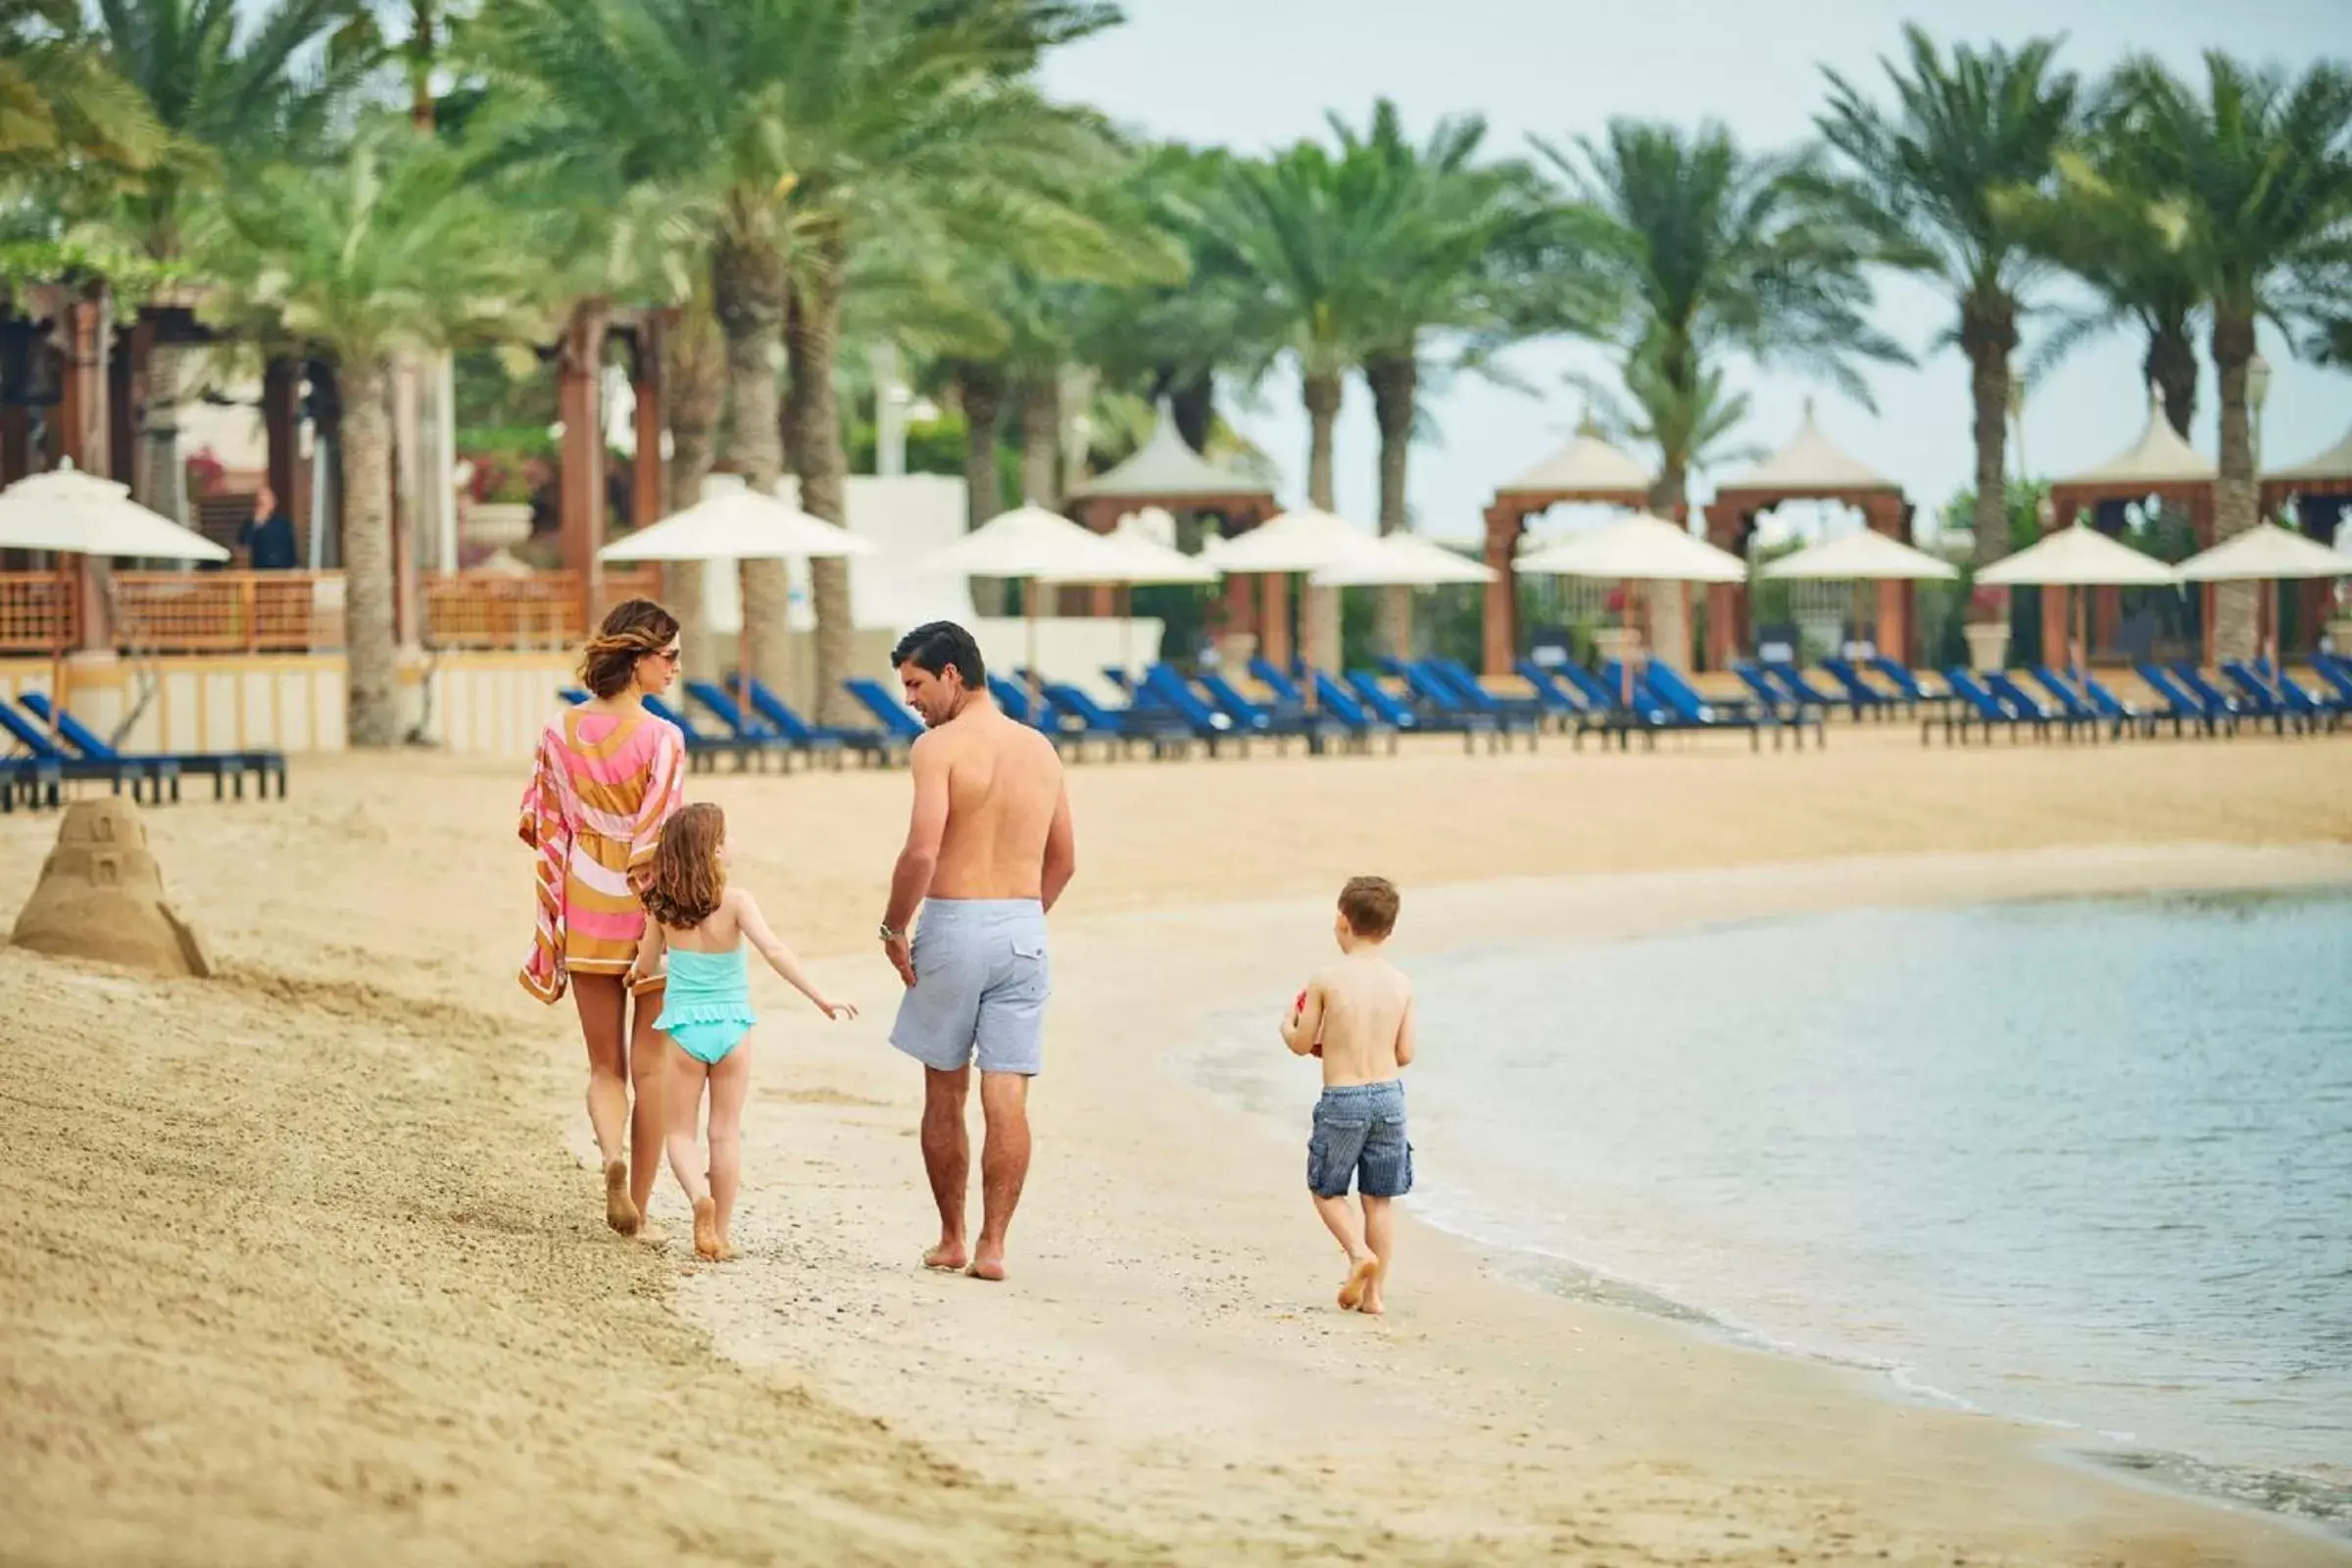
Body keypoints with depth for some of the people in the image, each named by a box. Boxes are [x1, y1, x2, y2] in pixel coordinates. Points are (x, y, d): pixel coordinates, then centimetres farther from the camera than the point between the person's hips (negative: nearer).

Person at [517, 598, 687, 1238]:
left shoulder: (560, 731, -1)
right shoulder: (661, 738, -14)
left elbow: (540, 825, 3)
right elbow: (662, 839, -16)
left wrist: (556, 919, 14)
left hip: (586, 918, 3)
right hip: (649, 916, -3)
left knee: (604, 1066, 13)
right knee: (651, 1067, 9)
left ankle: (611, 1156, -14)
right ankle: (638, 1202, 10)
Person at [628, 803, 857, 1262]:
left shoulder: (662, 907, -4)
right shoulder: (735, 902, -13)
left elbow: (646, 966, 9)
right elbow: (773, 952, -23)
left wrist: (637, 970, 34)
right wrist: (821, 998, -22)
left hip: (684, 1029, 1)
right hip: (731, 1027, -1)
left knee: (680, 1132, 10)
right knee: (726, 1133, 10)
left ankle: (699, 1196, -18)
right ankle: (720, 1233, 12)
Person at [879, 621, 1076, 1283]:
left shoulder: (940, 747, -9)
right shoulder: (1041, 749, 11)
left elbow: (922, 850, -19)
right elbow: (1062, 860, 16)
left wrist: (894, 930, -8)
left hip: (955, 928, -4)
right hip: (1023, 930, 4)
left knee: (945, 1094, 11)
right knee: (1007, 1099, 1)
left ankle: (951, 1240, 19)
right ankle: (992, 1246, -3)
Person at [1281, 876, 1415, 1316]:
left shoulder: (1326, 981, -10)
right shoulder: (1401, 984, 0)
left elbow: (1301, 1045, -2)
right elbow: (1404, 1055, 6)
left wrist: (1287, 1027, 22)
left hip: (1342, 1099, -3)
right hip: (1389, 1095, 3)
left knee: (1326, 1189, 15)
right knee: (1379, 1199, 12)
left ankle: (1359, 1251, -9)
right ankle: (1374, 1292, 12)